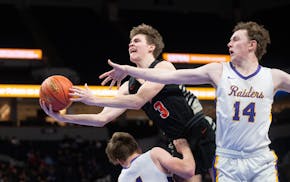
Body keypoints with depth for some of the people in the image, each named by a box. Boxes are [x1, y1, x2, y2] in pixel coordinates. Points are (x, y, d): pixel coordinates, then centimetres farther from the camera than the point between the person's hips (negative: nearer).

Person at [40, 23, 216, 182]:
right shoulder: (129, 86, 9)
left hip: (201, 132, -6)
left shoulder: (163, 67, -11)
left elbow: (138, 101, -23)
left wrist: (95, 100, -24)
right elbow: (102, 118, 3)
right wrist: (63, 117, -8)